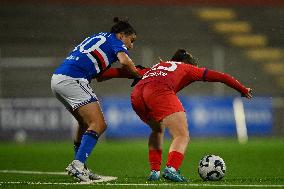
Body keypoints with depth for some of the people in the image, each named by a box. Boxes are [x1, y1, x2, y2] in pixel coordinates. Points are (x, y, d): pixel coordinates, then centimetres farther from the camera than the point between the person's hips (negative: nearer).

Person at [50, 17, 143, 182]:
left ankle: (80, 167, 23)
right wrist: (138, 76, 1)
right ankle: (78, 164, -22)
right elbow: (125, 61, -17)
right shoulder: (115, 41, 6)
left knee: (85, 124, 22)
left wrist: (130, 71, 21)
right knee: (98, 125, -11)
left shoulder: (99, 38, 30)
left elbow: (99, 76, 26)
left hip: (57, 78, 9)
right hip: (72, 80, -9)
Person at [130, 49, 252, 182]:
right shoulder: (188, 69, 27)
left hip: (136, 94, 6)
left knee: (157, 130, 30)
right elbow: (221, 77, 27)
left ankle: (154, 172, 19)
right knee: (182, 136, -7)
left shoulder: (157, 65, 39)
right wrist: (243, 90, 34)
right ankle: (171, 169, -33)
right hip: (160, 92, -6)